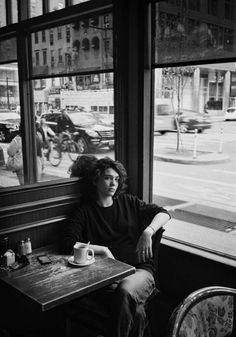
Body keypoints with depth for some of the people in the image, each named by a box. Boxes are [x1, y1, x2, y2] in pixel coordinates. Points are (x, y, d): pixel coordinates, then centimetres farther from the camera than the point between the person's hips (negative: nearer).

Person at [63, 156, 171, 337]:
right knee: (136, 310, -32)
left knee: (126, 291, -33)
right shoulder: (84, 211, 8)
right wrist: (103, 250, -11)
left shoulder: (127, 201, 17)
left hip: (140, 269, 2)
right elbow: (69, 245, -4)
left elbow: (163, 213, 16)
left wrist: (148, 231, -3)